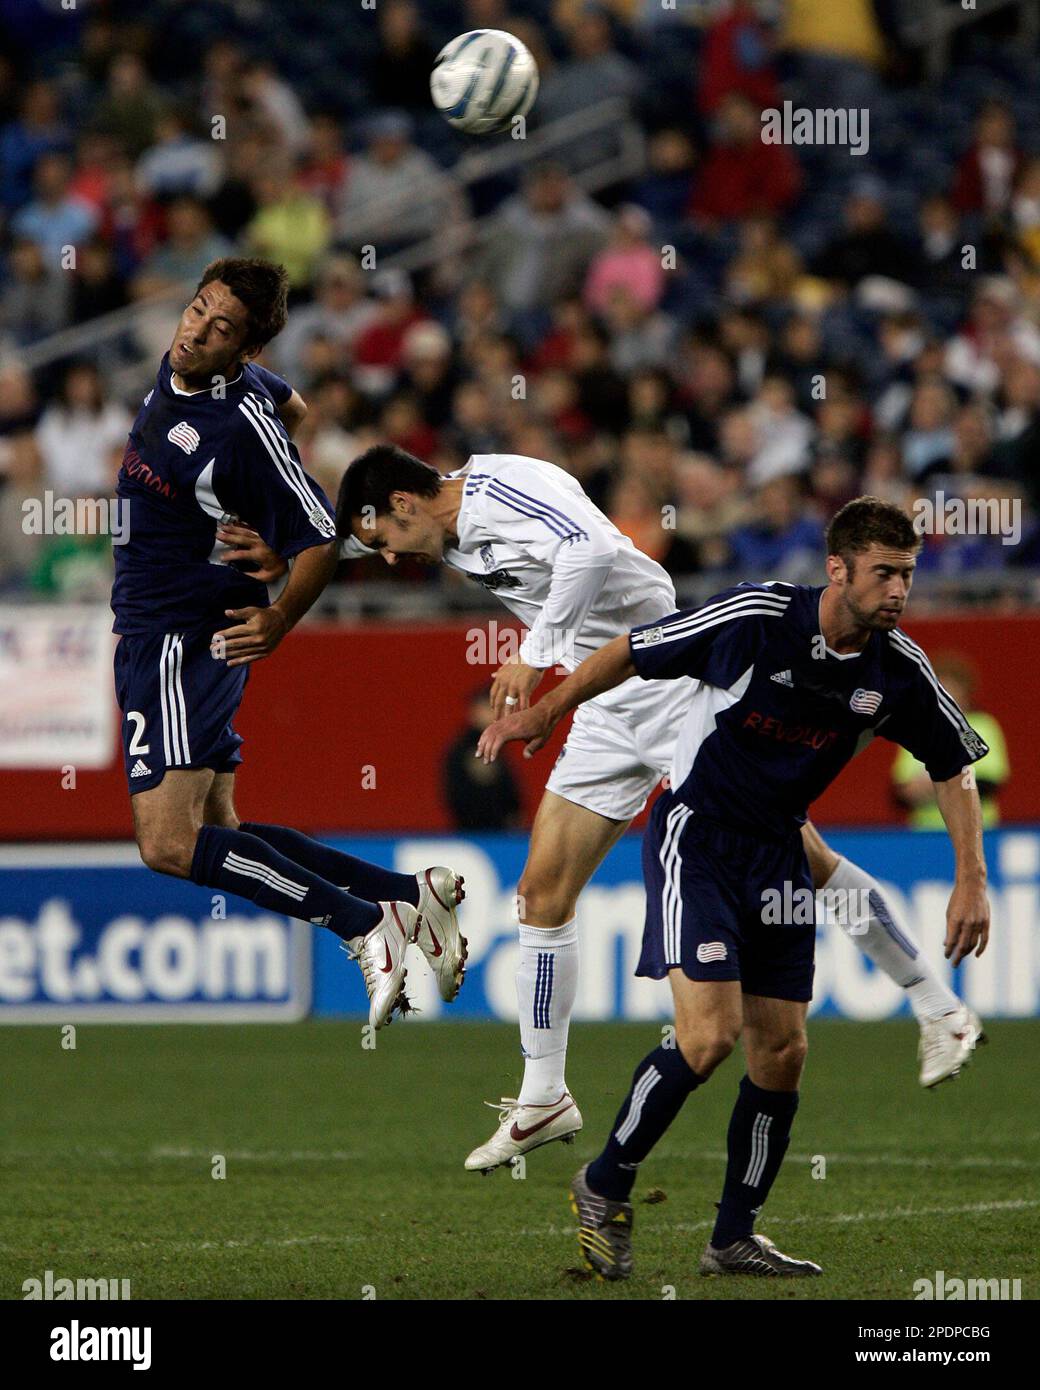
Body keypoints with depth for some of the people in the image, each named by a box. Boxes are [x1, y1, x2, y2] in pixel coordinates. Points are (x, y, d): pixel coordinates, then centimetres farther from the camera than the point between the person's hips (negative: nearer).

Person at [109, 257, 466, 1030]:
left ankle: (365, 924, -15)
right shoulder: (176, 369, 5)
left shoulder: (245, 427, -20)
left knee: (169, 844, -19)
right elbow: (292, 405, 25)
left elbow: (321, 536, -14)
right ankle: (413, 894, 17)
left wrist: (281, 618, -24)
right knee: (218, 834, 12)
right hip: (148, 635, 10)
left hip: (187, 643, -10)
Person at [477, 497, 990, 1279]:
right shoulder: (757, 618, -20)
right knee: (710, 1032, -19)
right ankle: (605, 1190, 0)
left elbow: (955, 769, 8)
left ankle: (735, 1238, 16)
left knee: (782, 1053, 2)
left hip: (778, 854, 5)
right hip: (696, 833, -5)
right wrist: (546, 712, 2)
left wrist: (972, 881, 0)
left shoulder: (899, 671, -7)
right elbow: (632, 653, -6)